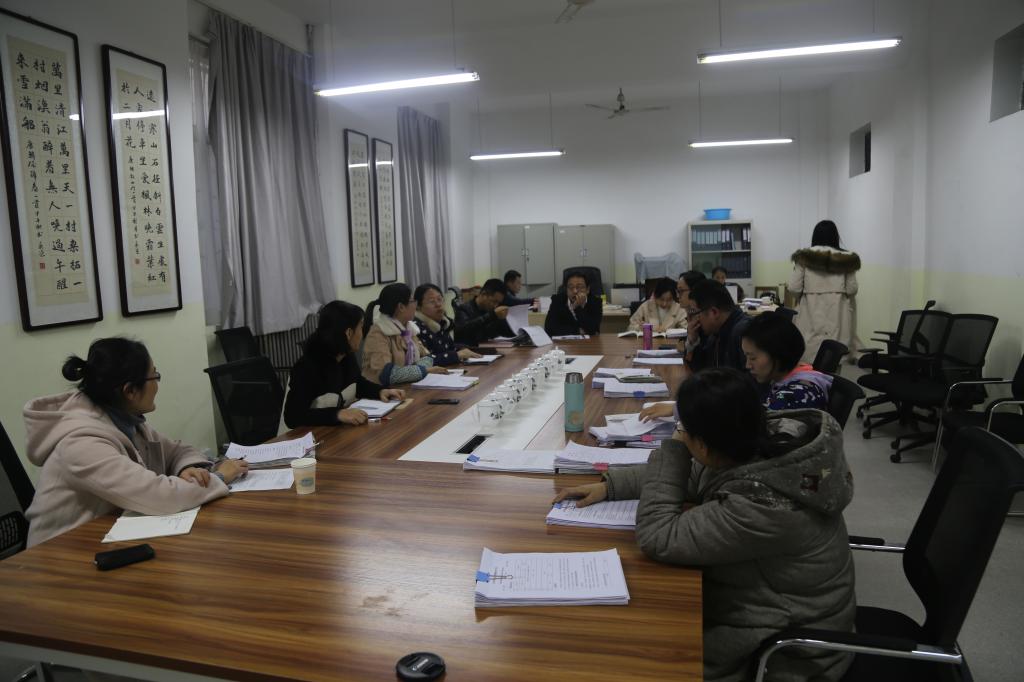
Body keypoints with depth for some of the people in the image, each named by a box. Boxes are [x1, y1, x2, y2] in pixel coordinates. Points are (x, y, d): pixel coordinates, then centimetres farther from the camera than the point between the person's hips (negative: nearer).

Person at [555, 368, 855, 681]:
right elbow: (691, 476, 5)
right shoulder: (760, 444, -12)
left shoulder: (763, 508, -37)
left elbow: (658, 538, -28)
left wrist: (673, 446, -23)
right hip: (768, 603, 7)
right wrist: (609, 485, 0)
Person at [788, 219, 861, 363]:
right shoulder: (846, 259, 1)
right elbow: (852, 289, 0)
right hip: (837, 315, 1)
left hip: (811, 315, -1)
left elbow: (794, 288, -4)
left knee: (809, 362, 3)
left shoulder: (804, 257, -2)